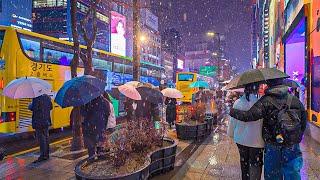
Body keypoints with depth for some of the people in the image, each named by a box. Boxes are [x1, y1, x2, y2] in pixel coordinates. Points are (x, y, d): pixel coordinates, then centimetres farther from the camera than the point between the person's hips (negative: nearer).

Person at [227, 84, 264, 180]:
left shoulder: (237, 102, -9)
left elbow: (233, 120, 1)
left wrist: (231, 133, 15)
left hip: (241, 138, 4)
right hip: (256, 139, -4)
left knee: (244, 163, 21)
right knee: (255, 165, 10)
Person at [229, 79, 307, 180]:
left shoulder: (266, 101, -13)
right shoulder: (295, 100, 0)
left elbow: (249, 116, -23)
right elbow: (303, 123, 8)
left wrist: (232, 111, -11)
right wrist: (297, 138, 19)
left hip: (273, 148, -3)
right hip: (293, 148, 3)